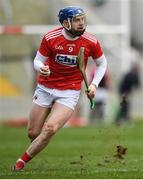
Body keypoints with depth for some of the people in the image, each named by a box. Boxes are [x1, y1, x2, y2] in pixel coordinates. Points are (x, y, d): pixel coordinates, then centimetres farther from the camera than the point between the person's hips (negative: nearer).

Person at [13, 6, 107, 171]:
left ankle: (22, 161, -8)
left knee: (50, 128, -22)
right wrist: (41, 68, -23)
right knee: (33, 133, 1)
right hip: (45, 88, 1)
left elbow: (102, 64, 9)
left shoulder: (91, 42, -9)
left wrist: (94, 84, -3)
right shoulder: (50, 38, -11)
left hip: (70, 92, -1)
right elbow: (38, 61, 0)